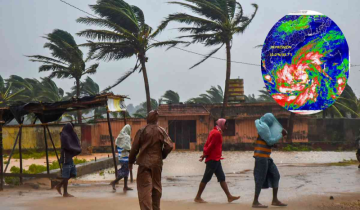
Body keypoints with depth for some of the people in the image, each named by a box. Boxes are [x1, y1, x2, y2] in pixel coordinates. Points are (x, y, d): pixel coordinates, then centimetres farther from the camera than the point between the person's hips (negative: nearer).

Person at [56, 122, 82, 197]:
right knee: (66, 175, -3)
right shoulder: (64, 135, -14)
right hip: (66, 157, -10)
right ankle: (65, 193, 5)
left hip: (70, 157, 10)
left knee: (72, 173, 13)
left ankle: (59, 186, 19)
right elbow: (67, 147, -20)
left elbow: (76, 143, 14)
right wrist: (78, 150, -12)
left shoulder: (68, 135, 16)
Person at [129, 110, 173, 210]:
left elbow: (135, 148, -5)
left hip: (144, 162, -3)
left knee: (145, 188, -5)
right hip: (157, 163, 3)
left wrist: (131, 161, 7)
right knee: (156, 186, 16)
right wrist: (162, 156, 12)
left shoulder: (142, 131, -5)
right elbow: (169, 146, -6)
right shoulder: (161, 131, 1)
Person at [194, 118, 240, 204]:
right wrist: (205, 155, -9)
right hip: (213, 159, -10)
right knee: (206, 178, -3)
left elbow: (207, 144, 15)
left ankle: (229, 196, 9)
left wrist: (204, 154, 6)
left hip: (216, 160, 10)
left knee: (222, 178, 8)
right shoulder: (217, 133, -15)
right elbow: (210, 146, -19)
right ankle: (198, 197, 4)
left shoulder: (214, 132, 16)